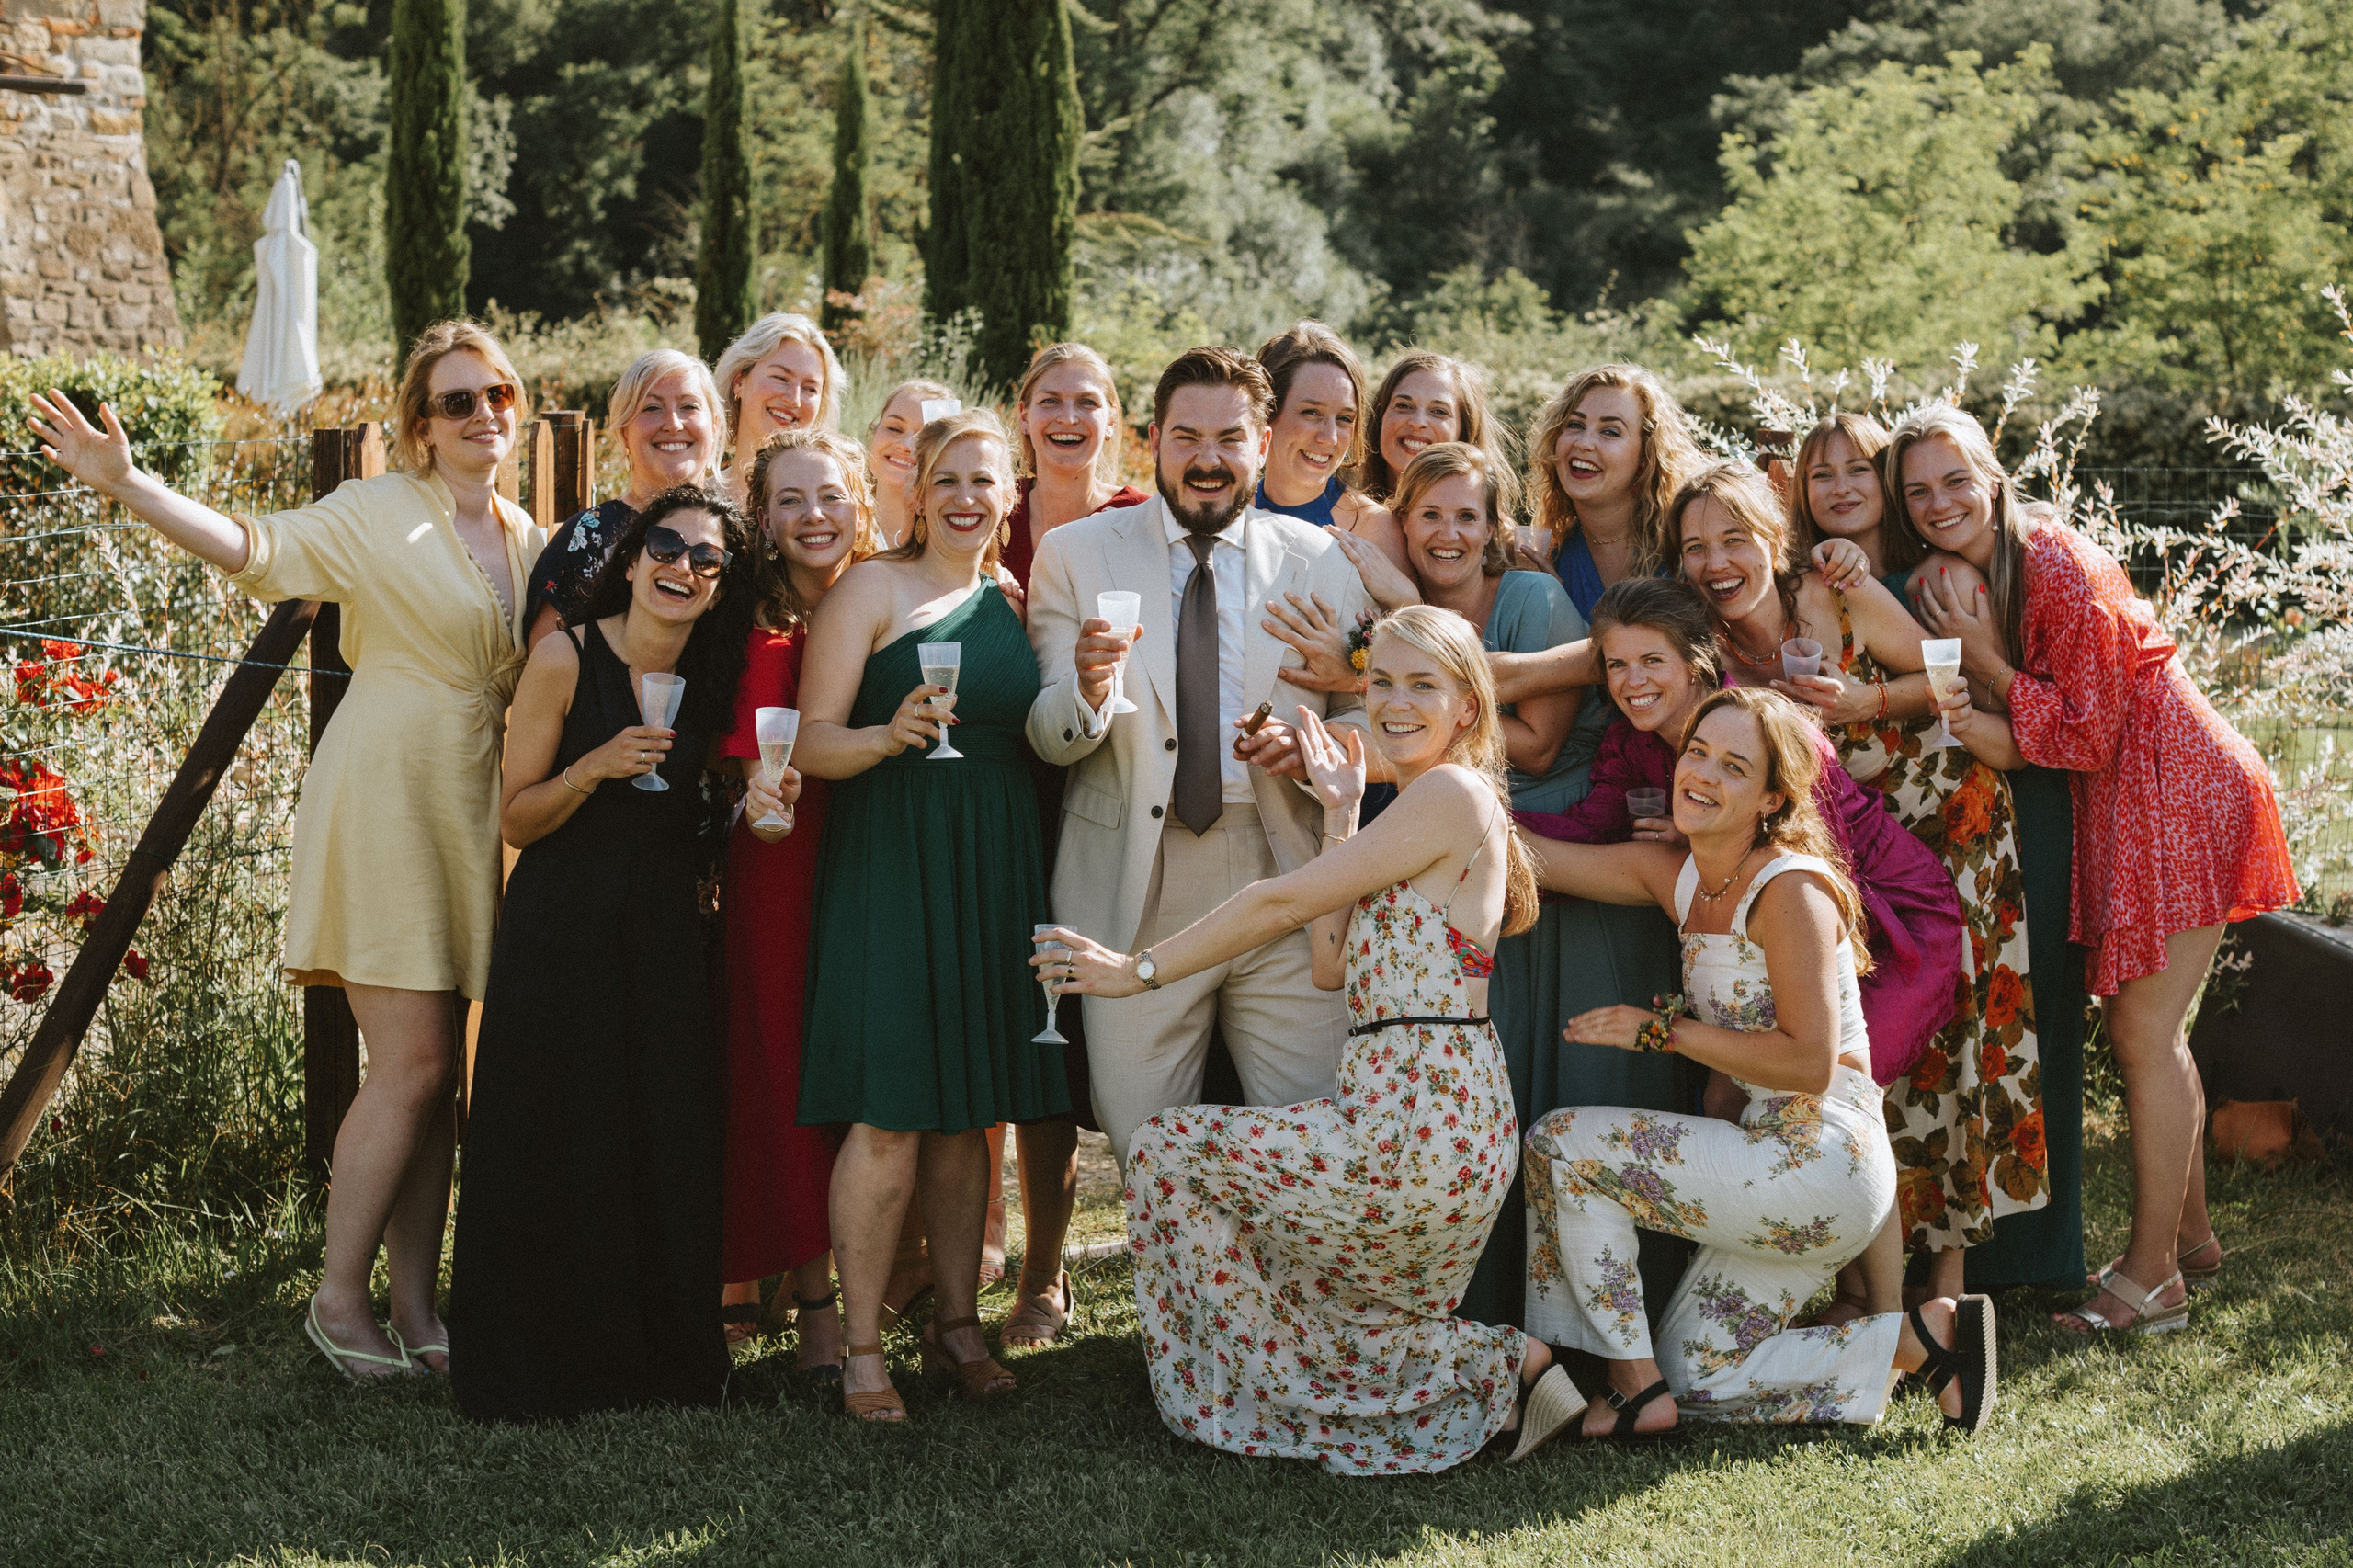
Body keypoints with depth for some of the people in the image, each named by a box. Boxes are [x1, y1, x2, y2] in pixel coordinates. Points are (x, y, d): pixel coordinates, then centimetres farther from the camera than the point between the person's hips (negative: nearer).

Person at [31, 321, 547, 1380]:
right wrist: (128, 486, -32)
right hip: (385, 802, -6)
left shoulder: (524, 538, 14)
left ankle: (415, 1310, 13)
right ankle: (339, 1297, 3)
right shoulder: (378, 511, -6)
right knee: (411, 1064, -9)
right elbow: (255, 547, -19)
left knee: (436, 1071, 7)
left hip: (469, 815, 6)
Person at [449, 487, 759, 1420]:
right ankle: (539, 1369, 12)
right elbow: (515, 820, -6)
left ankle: (667, 1366, 15)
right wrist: (596, 767, -22)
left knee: (671, 1151, 2)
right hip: (562, 933, -4)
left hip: (666, 940, 4)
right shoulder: (566, 659, -7)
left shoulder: (714, 680, 6)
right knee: (557, 1154, -1)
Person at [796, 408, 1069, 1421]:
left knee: (970, 1113, 9)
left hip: (994, 872, 5)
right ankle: (862, 1345, 0)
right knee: (890, 1114, -8)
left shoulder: (1015, 601, 14)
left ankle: (956, 1322, 19)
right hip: (889, 866, -5)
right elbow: (811, 743, -6)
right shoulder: (871, 589, -1)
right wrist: (889, 737, -25)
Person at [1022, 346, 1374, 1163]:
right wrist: (1087, 688, -21)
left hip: (1287, 882, 0)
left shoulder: (1326, 562, 8)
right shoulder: (1075, 555, 6)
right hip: (1135, 895, 0)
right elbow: (1047, 741, 2)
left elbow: (1374, 718, 12)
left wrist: (1310, 745, -10)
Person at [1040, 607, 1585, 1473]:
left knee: (1168, 1153, 3)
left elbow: (1284, 900, -13)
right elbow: (1333, 964, 13)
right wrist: (1341, 813, 15)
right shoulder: (1425, 810, 19)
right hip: (1459, 1121, 10)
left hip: (1413, 1124, -10)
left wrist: (1141, 970, -8)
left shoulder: (1449, 794, -12)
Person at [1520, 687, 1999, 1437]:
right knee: (1695, 1376, 13)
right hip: (1775, 1161, 9)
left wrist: (1663, 1029, -18)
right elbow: (1533, 857, 3)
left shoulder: (1791, 888, -18)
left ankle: (1637, 1389, -2)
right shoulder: (1676, 875, 6)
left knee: (1560, 1145, -9)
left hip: (1822, 1164, -9)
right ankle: (1923, 1338, 14)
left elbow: (1810, 1064, -22)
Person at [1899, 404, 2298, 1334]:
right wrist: (1975, 722, -19)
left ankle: (2154, 1278, 1)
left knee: (2143, 1034, -7)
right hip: (2120, 808, 9)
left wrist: (1986, 662, -20)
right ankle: (2190, 1232, 28)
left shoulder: (2058, 568, -21)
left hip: (2177, 799, -9)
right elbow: (2026, 738, 2)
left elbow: (2088, 735, -19)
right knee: (2139, 1028, 14)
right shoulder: (1959, 582, 5)